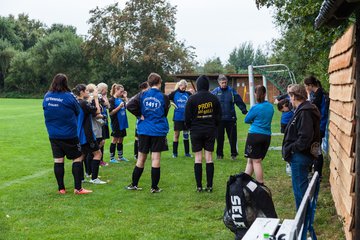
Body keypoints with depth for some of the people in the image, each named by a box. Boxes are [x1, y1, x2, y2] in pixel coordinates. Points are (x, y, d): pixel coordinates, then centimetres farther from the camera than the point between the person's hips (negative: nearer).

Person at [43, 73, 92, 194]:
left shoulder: (47, 96, 0)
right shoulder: (68, 97, -14)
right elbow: (78, 112, -3)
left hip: (53, 135, 5)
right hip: (69, 134, -5)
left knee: (58, 160, 8)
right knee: (78, 158, 5)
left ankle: (61, 188, 13)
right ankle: (78, 188, 3)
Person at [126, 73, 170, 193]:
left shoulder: (142, 95, -1)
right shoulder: (164, 97, -4)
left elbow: (130, 105, -12)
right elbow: (165, 113, 4)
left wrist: (140, 115, -1)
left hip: (144, 130, 2)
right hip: (159, 131, -2)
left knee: (141, 158, 12)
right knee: (156, 158, 2)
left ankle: (134, 184, 19)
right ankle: (154, 187, 5)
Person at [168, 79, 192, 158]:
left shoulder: (188, 94, 3)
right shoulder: (174, 93, -1)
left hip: (186, 117, 2)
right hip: (178, 117, -2)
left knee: (186, 135, 9)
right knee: (176, 135, 4)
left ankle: (187, 152, 17)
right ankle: (174, 153, 12)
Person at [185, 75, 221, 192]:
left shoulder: (192, 99, -8)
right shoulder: (214, 98, 1)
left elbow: (187, 117, -5)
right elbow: (219, 116, 6)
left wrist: (190, 127, 13)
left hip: (196, 131, -2)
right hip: (210, 131, 2)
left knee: (198, 158, 3)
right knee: (209, 157, 5)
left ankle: (199, 186, 4)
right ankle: (209, 186, 5)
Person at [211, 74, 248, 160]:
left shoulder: (232, 91, 1)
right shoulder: (215, 92, 0)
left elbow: (239, 102, 5)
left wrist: (244, 111, 1)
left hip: (231, 118, 0)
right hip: (219, 119, 0)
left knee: (232, 137, 4)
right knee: (219, 137, 7)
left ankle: (234, 154, 15)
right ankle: (219, 154, 19)